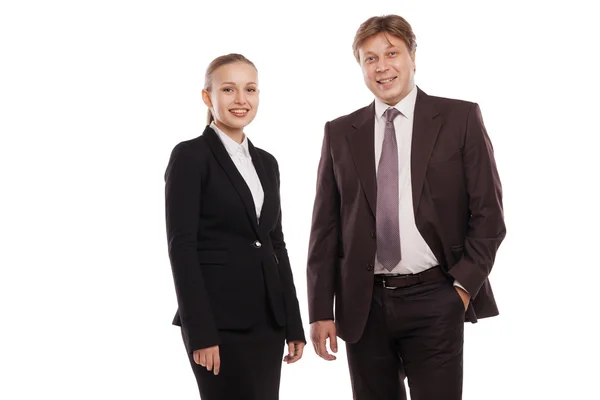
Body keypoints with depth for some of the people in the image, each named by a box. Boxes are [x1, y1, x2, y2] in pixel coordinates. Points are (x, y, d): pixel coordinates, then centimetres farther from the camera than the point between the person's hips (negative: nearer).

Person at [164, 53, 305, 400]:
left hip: (268, 318, 7)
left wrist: (293, 324, 11)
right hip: (219, 318, -6)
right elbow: (181, 246, -12)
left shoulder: (266, 162, 14)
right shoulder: (190, 156, -6)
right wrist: (200, 332, -17)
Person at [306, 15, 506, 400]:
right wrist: (321, 311, 2)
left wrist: (464, 285, -8)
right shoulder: (340, 133, 8)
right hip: (363, 305, 3)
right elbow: (326, 227, 7)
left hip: (434, 300, -2)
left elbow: (488, 213, 0)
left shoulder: (460, 118, 1)